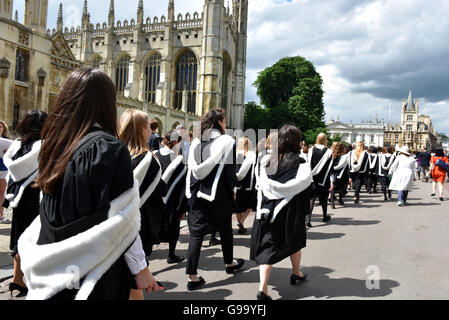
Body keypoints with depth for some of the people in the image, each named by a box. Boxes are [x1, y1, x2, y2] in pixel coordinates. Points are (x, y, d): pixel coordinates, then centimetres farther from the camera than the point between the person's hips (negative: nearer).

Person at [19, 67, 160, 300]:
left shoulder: (55, 144, 1)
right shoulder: (110, 148, -19)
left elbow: (51, 214, 10)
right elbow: (121, 221, -19)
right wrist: (140, 268, -9)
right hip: (96, 277, -6)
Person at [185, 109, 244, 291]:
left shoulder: (196, 142, 6)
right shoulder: (227, 141, -8)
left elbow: (192, 168, 5)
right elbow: (230, 169, -8)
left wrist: (192, 191, 12)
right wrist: (233, 190, 5)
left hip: (197, 194, 3)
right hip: (219, 194, -3)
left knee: (196, 233, 4)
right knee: (225, 229, 18)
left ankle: (192, 276, 1)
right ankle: (229, 263, 37)